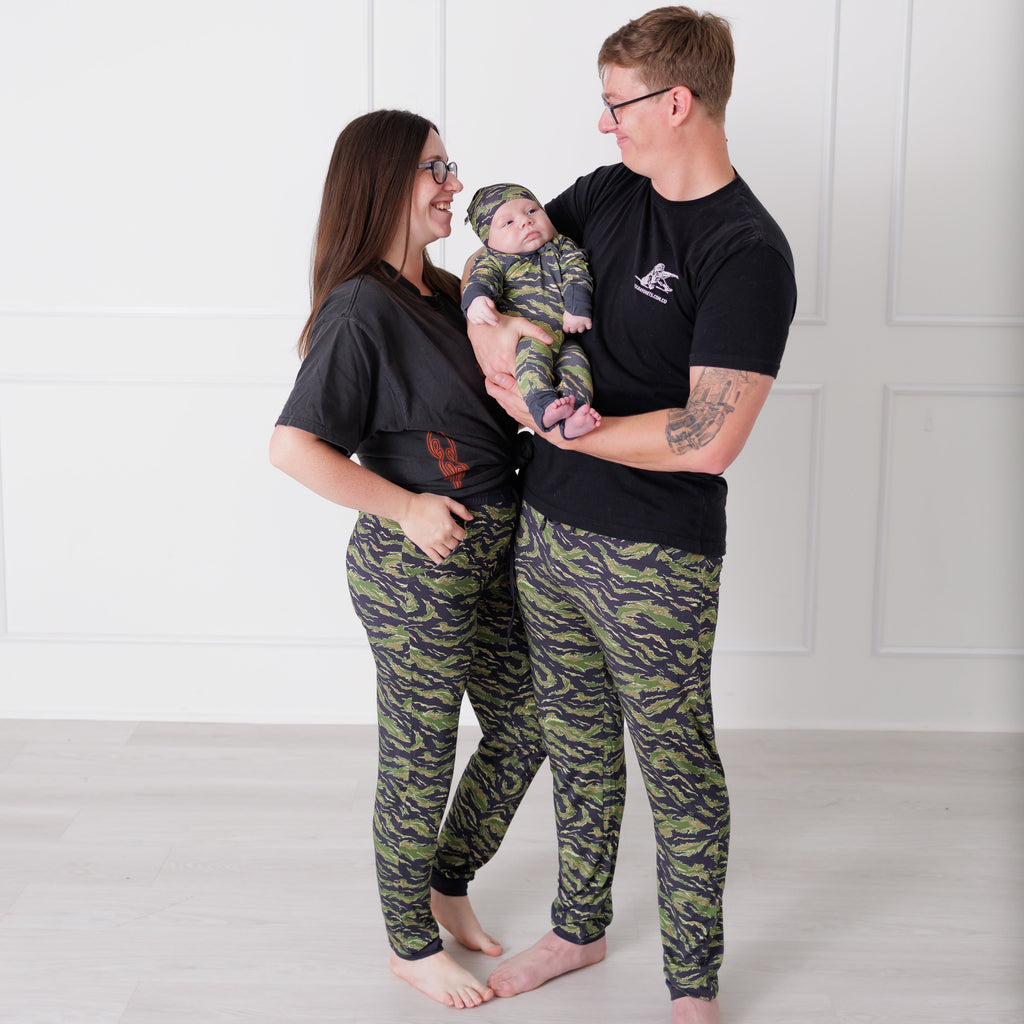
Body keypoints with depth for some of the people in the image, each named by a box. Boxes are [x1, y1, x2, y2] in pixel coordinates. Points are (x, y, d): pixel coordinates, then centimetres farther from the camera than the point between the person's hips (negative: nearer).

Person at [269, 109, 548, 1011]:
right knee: (420, 761, 8)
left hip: (490, 554, 8)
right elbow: (292, 446, -22)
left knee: (524, 727, 18)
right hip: (416, 570, -8)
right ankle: (412, 944, 29)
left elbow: (499, 398, 19)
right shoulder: (362, 309, -18)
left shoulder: (445, 292, 8)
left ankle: (448, 882, 40)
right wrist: (406, 507, -18)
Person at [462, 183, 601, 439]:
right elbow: (481, 278, -6)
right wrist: (476, 299, -31)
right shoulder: (496, 260, 12)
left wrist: (577, 308, -9)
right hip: (523, 335, -3)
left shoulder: (562, 247, 21)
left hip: (564, 336, 4)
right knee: (533, 352, -34)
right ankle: (544, 406, -52)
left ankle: (573, 419, -39)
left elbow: (577, 274, 9)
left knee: (576, 359, -24)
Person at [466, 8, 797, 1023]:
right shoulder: (609, 193, 5)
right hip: (548, 530, 7)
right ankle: (579, 929, 41)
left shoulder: (748, 253, -17)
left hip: (653, 559, -7)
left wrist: (564, 426, -15)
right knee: (577, 749, 21)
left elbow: (709, 438, -24)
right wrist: (486, 318, -4)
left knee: (678, 771, 7)